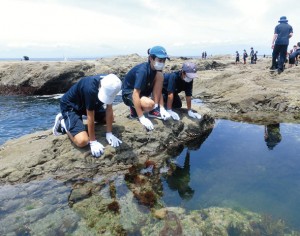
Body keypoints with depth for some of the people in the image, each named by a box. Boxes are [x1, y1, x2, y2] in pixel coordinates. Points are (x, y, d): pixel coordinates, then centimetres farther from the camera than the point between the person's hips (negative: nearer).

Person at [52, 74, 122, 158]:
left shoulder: (110, 86, -19)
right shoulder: (91, 88, -39)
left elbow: (109, 109, -11)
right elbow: (90, 117, -31)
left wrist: (109, 133, -13)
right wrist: (93, 142, -25)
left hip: (84, 103, 7)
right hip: (70, 106, -7)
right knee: (82, 141, -24)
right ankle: (63, 123, 4)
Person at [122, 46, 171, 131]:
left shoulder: (157, 69, -8)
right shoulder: (142, 71, -30)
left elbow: (158, 89, -4)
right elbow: (135, 94, -35)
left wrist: (162, 109, -16)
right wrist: (142, 118, -36)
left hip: (143, 90, 8)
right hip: (129, 93, -7)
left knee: (160, 75, -15)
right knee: (149, 104, -37)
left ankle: (155, 109, -9)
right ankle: (134, 108, -2)